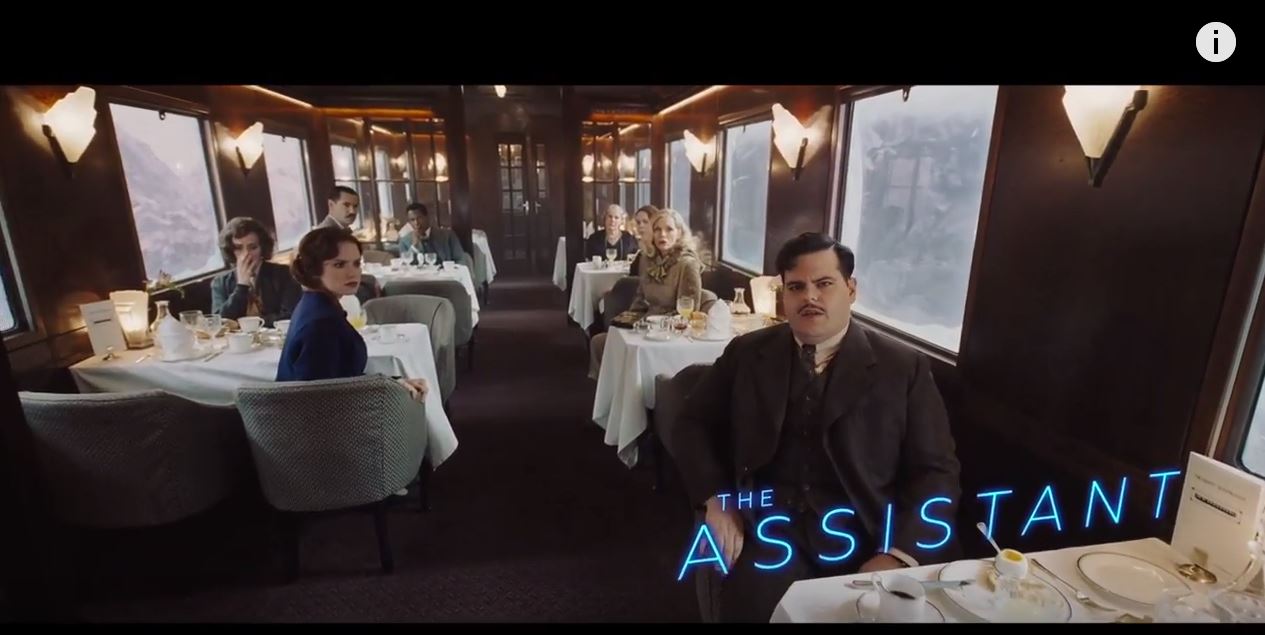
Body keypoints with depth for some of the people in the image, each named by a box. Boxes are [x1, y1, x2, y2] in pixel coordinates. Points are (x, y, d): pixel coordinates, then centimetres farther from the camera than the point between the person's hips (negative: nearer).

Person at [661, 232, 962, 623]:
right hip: (772, 532, 0)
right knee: (755, 604, -25)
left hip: (867, 539, 1)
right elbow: (690, 426, 10)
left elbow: (937, 471, 2)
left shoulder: (904, 367, 4)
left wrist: (897, 555, -13)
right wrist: (715, 499, -5)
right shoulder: (747, 353, 7)